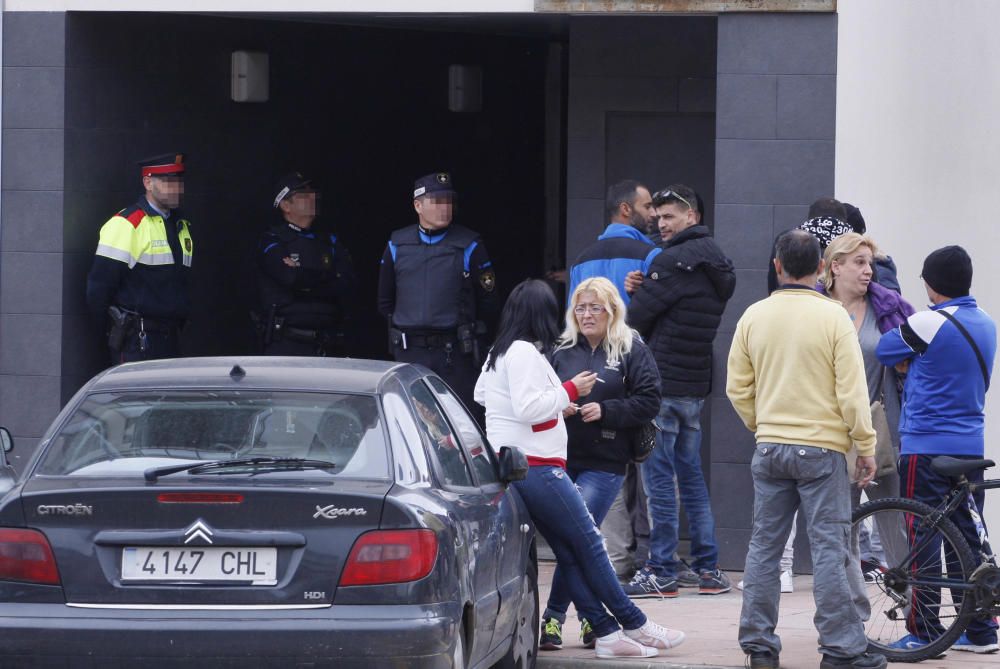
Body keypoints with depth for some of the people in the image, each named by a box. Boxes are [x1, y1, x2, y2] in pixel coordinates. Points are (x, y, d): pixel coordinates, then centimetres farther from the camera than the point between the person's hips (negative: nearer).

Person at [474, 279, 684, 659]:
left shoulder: (498, 353, 16)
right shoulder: (524, 352, -15)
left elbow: (481, 393, 30)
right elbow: (527, 407, -24)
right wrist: (570, 391, -12)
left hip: (512, 466, 11)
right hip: (536, 467, -11)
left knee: (569, 552, 8)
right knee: (589, 542, -4)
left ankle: (607, 634, 5)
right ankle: (635, 626, 0)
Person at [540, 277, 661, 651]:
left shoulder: (632, 351, 1)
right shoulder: (562, 351, 11)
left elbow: (648, 402, -3)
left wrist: (605, 410, -13)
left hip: (605, 463, -4)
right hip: (562, 458, 4)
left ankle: (554, 617, -4)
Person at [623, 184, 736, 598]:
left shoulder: (674, 261, -15)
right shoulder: (716, 262, 14)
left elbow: (637, 317, -13)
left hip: (663, 381, -9)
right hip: (696, 381, 9)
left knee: (659, 475, -5)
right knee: (690, 472, 14)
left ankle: (661, 571, -4)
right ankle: (709, 568, 15)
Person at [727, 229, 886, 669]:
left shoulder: (754, 316, 3)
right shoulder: (833, 317, -9)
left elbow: (737, 388, 7)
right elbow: (851, 390, -10)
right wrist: (866, 446, -1)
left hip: (769, 447, 4)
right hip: (822, 448, -4)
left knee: (764, 546, 9)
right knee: (829, 549, -2)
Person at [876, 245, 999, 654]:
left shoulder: (929, 323, -14)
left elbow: (885, 351, -1)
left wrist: (908, 359, 18)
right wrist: (915, 361, 9)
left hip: (926, 448, -7)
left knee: (922, 540, -2)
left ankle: (923, 632, -1)